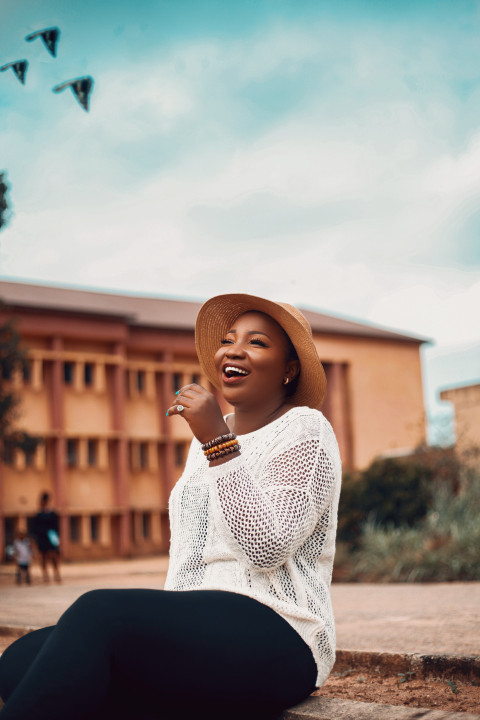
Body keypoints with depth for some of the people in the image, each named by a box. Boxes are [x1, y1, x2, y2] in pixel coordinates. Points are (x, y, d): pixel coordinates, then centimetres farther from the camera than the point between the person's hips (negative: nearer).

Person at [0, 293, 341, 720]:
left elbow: (267, 547, -15)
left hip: (274, 639, -7)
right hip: (194, 629, 7)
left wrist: (218, 443, -17)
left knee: (97, 613, -31)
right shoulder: (208, 439, 22)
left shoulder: (304, 429, -1)